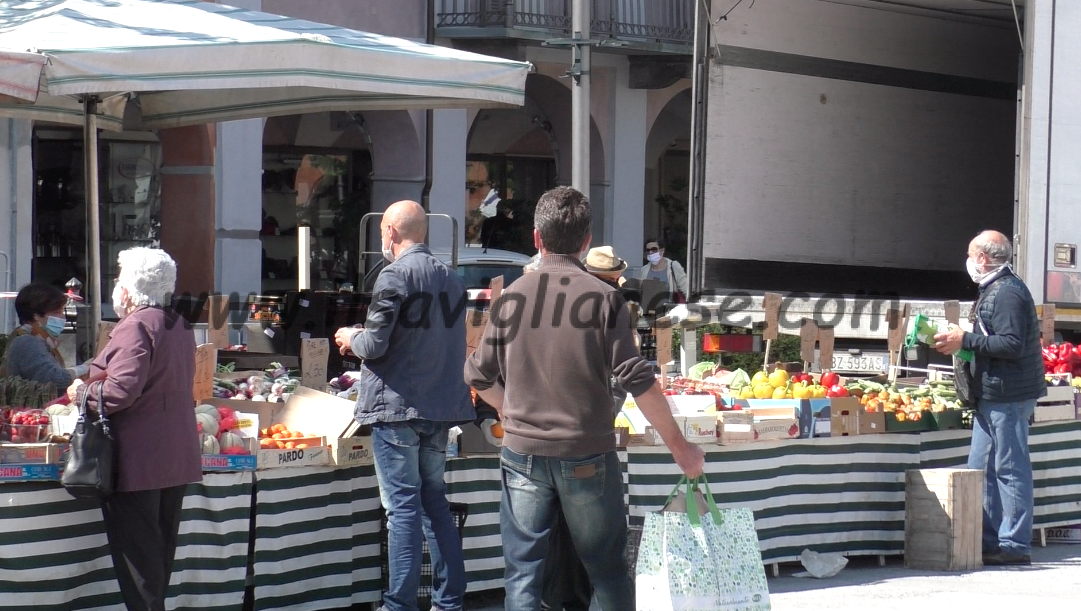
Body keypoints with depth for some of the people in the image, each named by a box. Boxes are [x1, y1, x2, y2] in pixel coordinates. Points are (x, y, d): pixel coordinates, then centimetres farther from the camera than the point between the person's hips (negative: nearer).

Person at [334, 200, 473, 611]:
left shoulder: (394, 275, -12)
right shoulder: (451, 279, 10)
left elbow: (375, 345, -16)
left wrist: (351, 338, 8)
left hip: (397, 407, -7)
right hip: (440, 408, 7)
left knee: (403, 507, -4)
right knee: (435, 502, 14)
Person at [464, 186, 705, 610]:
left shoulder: (511, 297, -1)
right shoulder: (603, 298, -8)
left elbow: (480, 376, 5)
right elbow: (637, 380, -11)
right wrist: (679, 446, -3)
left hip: (523, 453, 1)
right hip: (588, 455, -1)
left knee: (522, 571, 7)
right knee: (607, 568, 11)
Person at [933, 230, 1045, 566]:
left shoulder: (1007, 293, -15)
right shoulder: (994, 290, 17)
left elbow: (1012, 345, -23)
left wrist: (966, 340, -19)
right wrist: (961, 340, 13)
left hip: (1007, 396, -11)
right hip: (992, 395, 11)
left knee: (1010, 469, -6)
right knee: (981, 468, 12)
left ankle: (1015, 546, -1)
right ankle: (989, 541, 17)